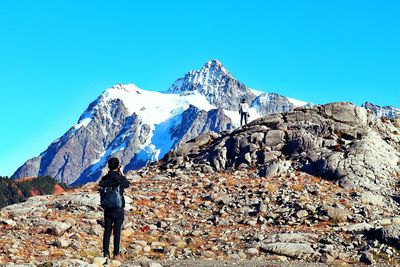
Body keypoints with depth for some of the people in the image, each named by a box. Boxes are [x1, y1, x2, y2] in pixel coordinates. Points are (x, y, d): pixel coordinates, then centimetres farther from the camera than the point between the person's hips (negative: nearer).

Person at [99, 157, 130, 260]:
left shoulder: (105, 178, -3)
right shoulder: (120, 178, -10)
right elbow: (127, 184, 6)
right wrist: (122, 173, 13)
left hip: (107, 209, 3)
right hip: (118, 209, -3)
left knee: (107, 232, 7)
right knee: (117, 232, 4)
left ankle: (106, 254, 10)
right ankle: (116, 254, 9)